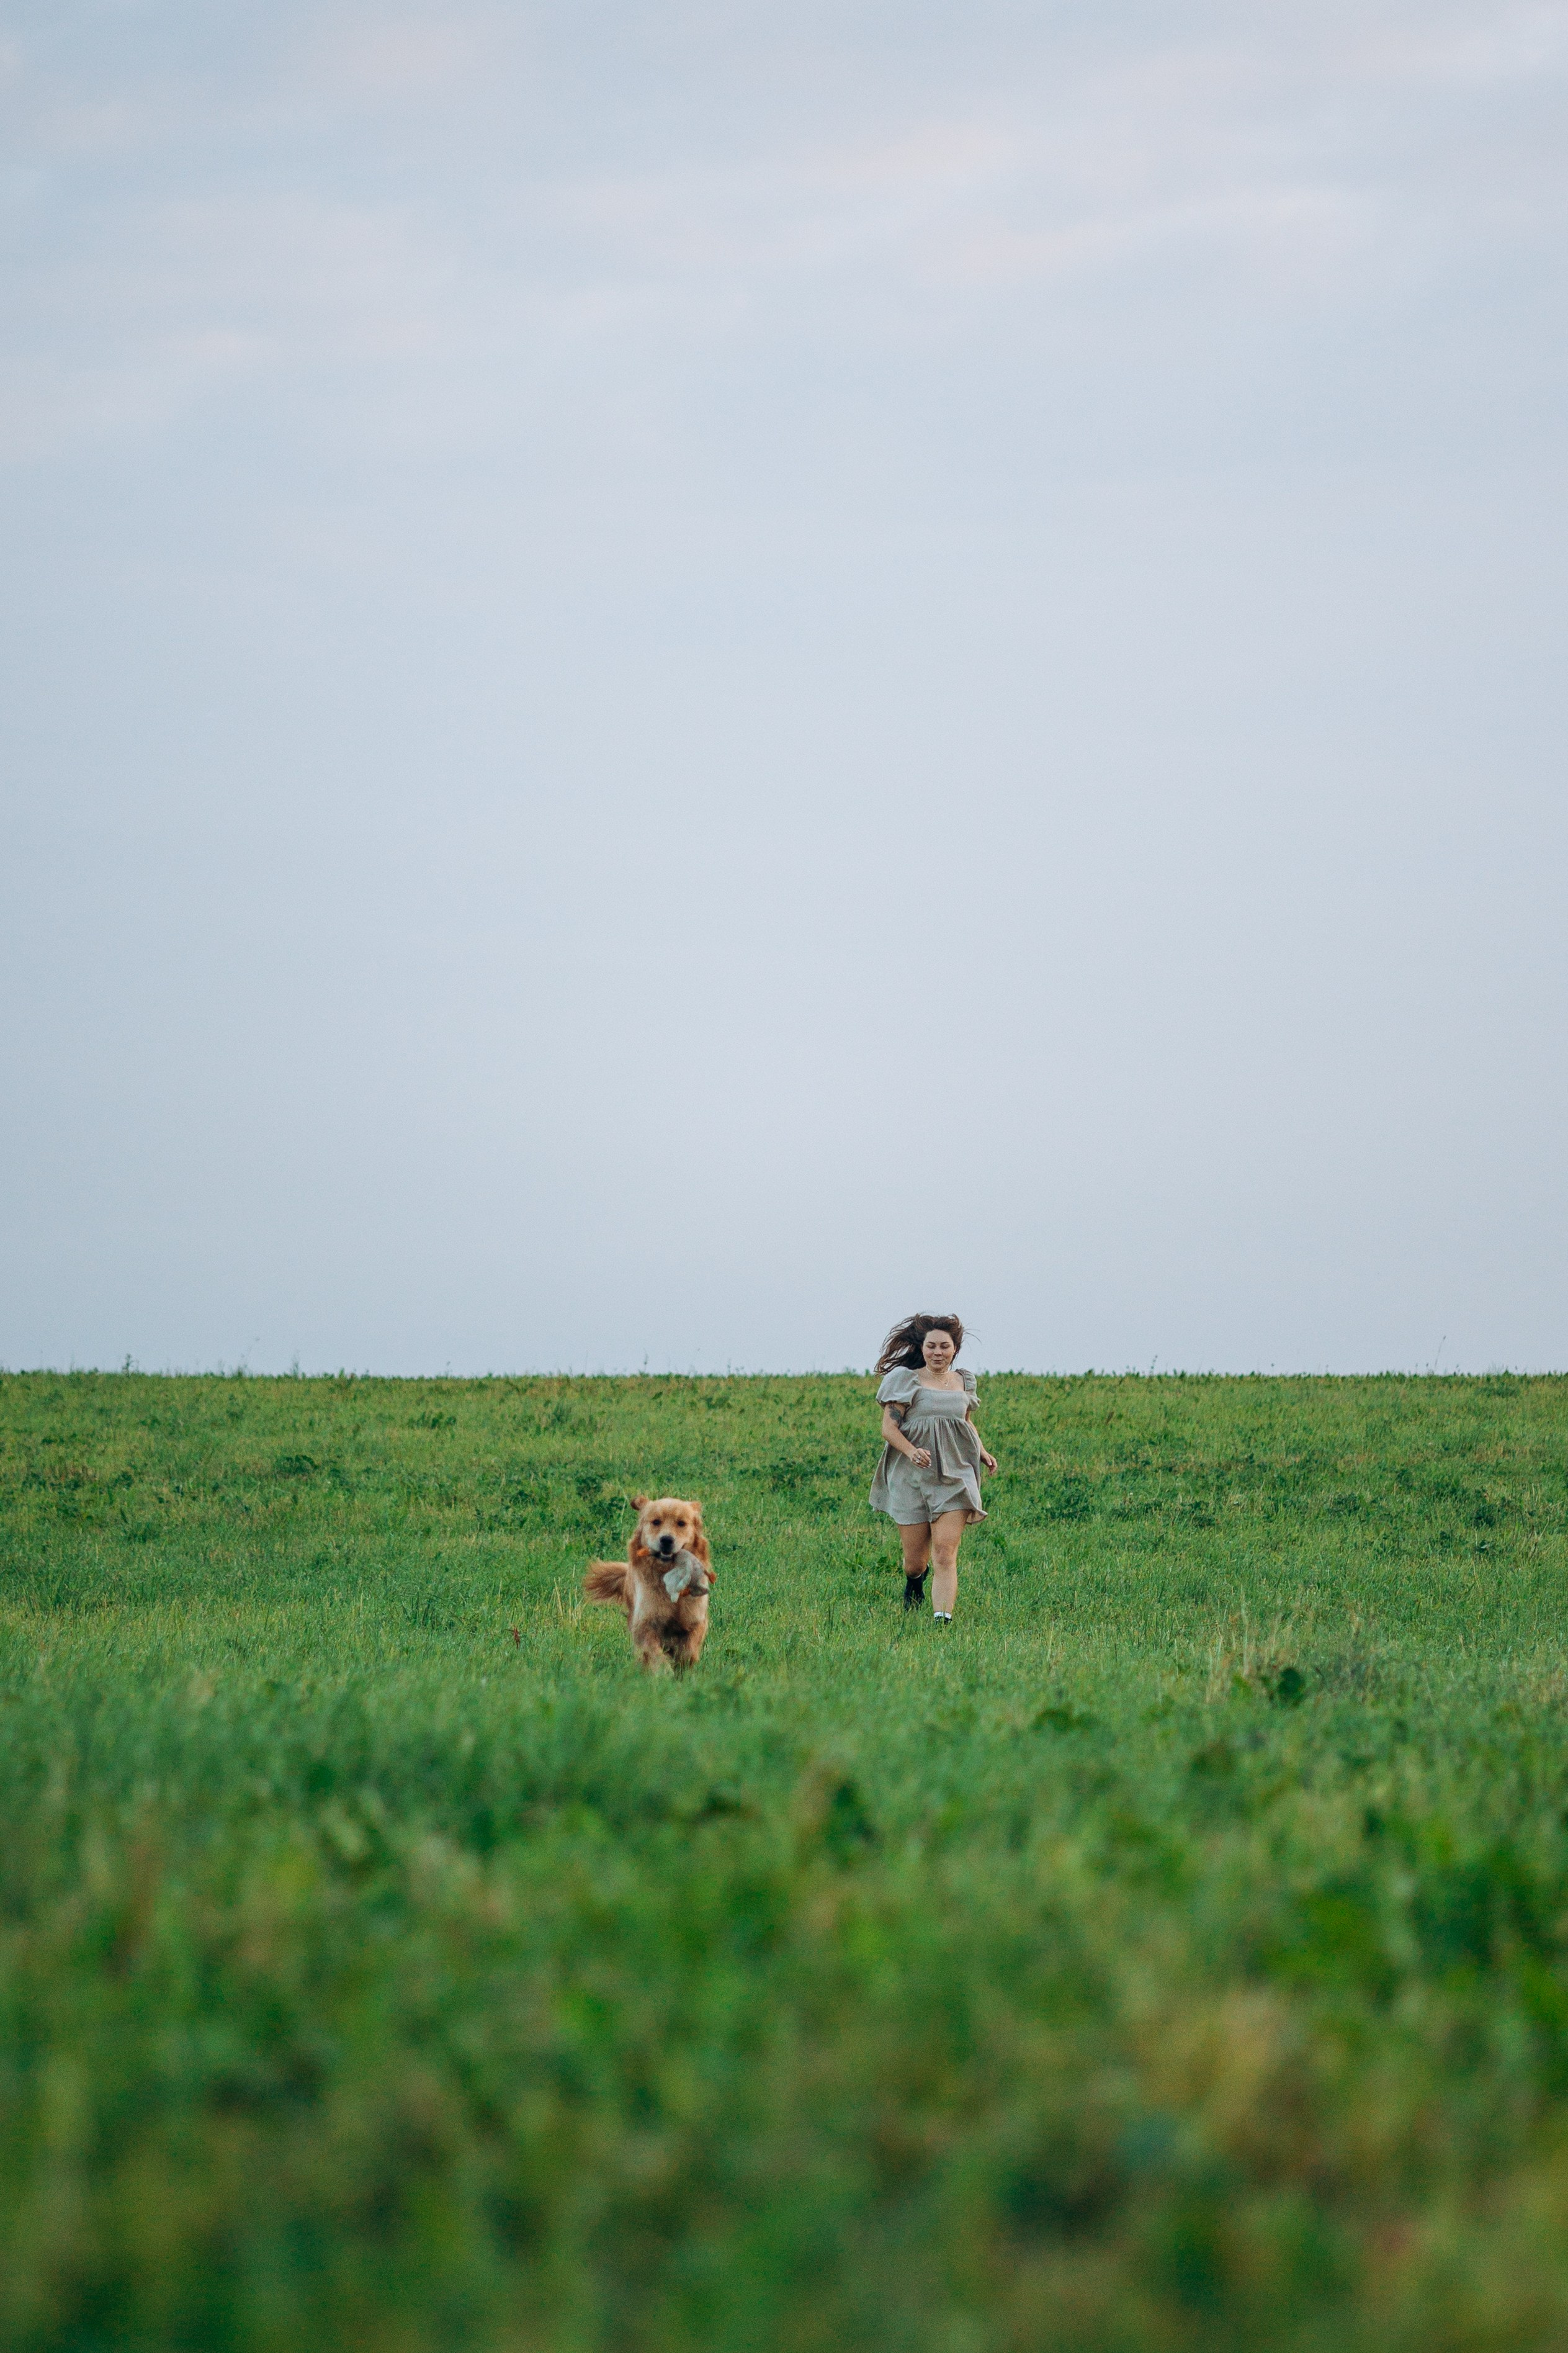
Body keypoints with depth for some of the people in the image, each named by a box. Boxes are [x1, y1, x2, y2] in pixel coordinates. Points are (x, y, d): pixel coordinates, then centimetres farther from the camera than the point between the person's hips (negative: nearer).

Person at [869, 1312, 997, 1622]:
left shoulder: (963, 1382, 12)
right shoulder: (905, 1380, -1)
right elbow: (889, 1427, -6)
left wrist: (983, 1453, 11)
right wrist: (912, 1451, -25)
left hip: (955, 1476, 2)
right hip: (912, 1477, -2)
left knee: (946, 1553, -15)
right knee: (915, 1559, 6)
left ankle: (943, 1618, -21)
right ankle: (914, 1584, 42)